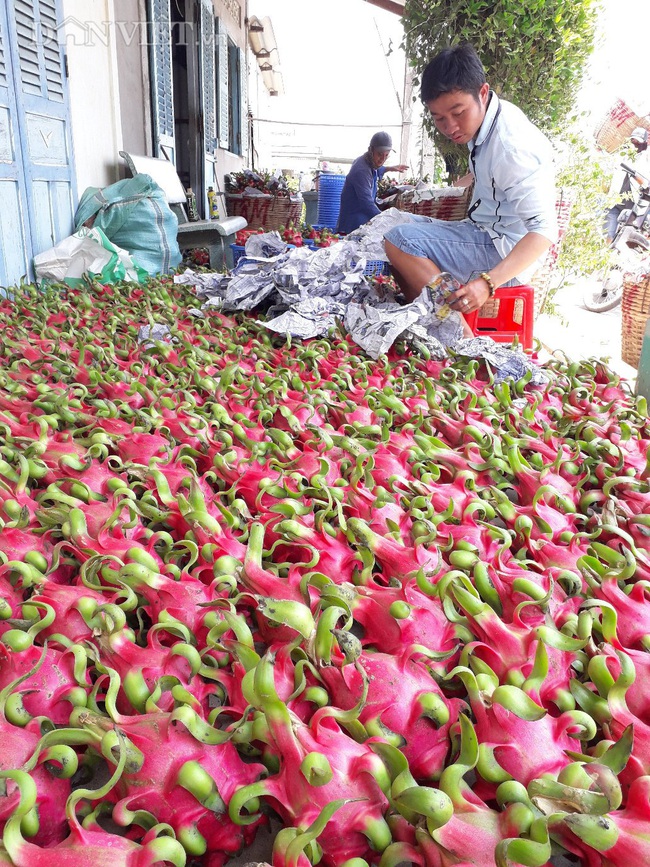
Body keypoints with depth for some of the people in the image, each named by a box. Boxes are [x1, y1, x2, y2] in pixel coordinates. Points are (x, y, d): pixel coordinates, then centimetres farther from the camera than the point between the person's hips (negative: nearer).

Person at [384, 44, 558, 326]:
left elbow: (544, 230, -29)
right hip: (484, 233, 10)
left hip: (505, 251, -10)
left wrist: (488, 283, -40)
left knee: (400, 241, -27)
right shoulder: (483, 119, 4)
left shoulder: (513, 146, -24)